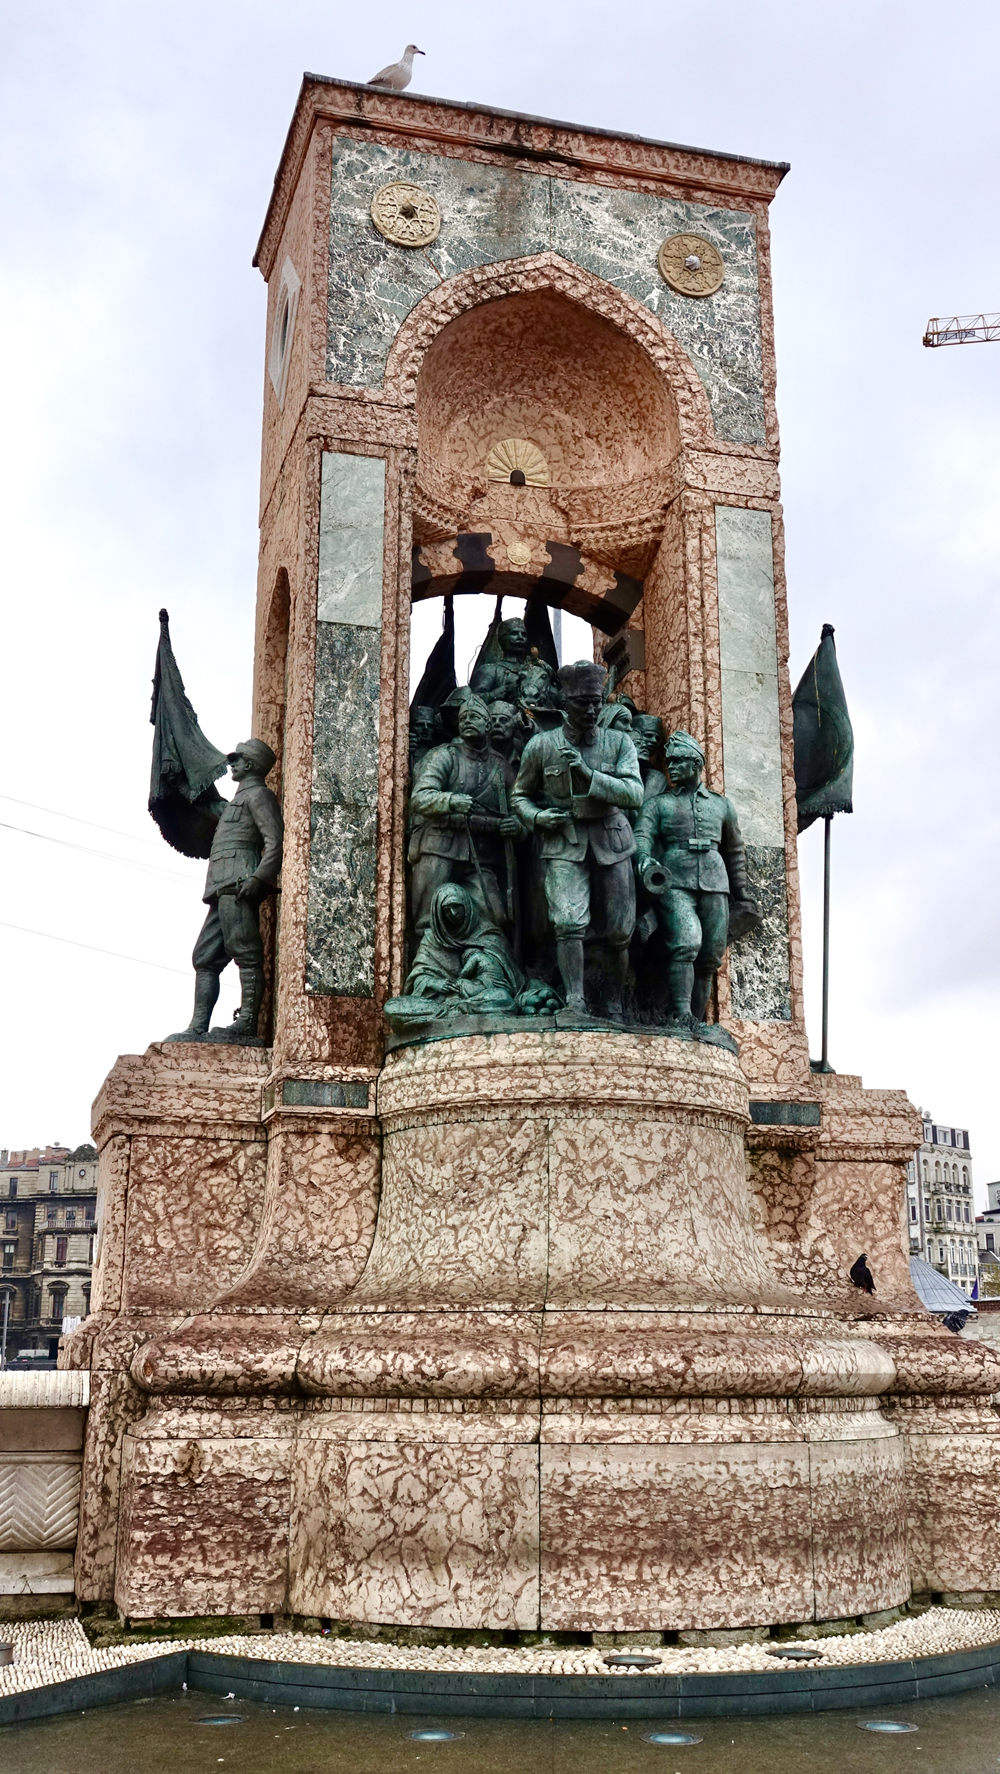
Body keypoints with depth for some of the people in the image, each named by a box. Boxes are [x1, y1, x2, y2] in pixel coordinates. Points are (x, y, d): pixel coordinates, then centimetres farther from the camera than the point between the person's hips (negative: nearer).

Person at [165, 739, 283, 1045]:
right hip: (223, 890, 10)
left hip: (238, 883, -10)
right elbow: (217, 809, 56)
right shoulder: (238, 801, 31)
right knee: (205, 958, 4)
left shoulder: (257, 794, 3)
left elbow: (276, 840, -12)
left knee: (245, 953, -16)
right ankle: (198, 1028, 2)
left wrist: (258, 877, -24)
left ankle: (246, 1025, -23)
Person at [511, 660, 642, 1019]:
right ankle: (575, 1004, -19)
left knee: (616, 932, 6)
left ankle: (616, 1008, 21)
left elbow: (635, 794, -10)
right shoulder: (541, 746, 2)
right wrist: (537, 817, -8)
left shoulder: (619, 742, 2)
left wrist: (588, 773, -19)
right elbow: (519, 796, 13)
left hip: (611, 842, 1)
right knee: (569, 922, -20)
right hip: (563, 844, -1)